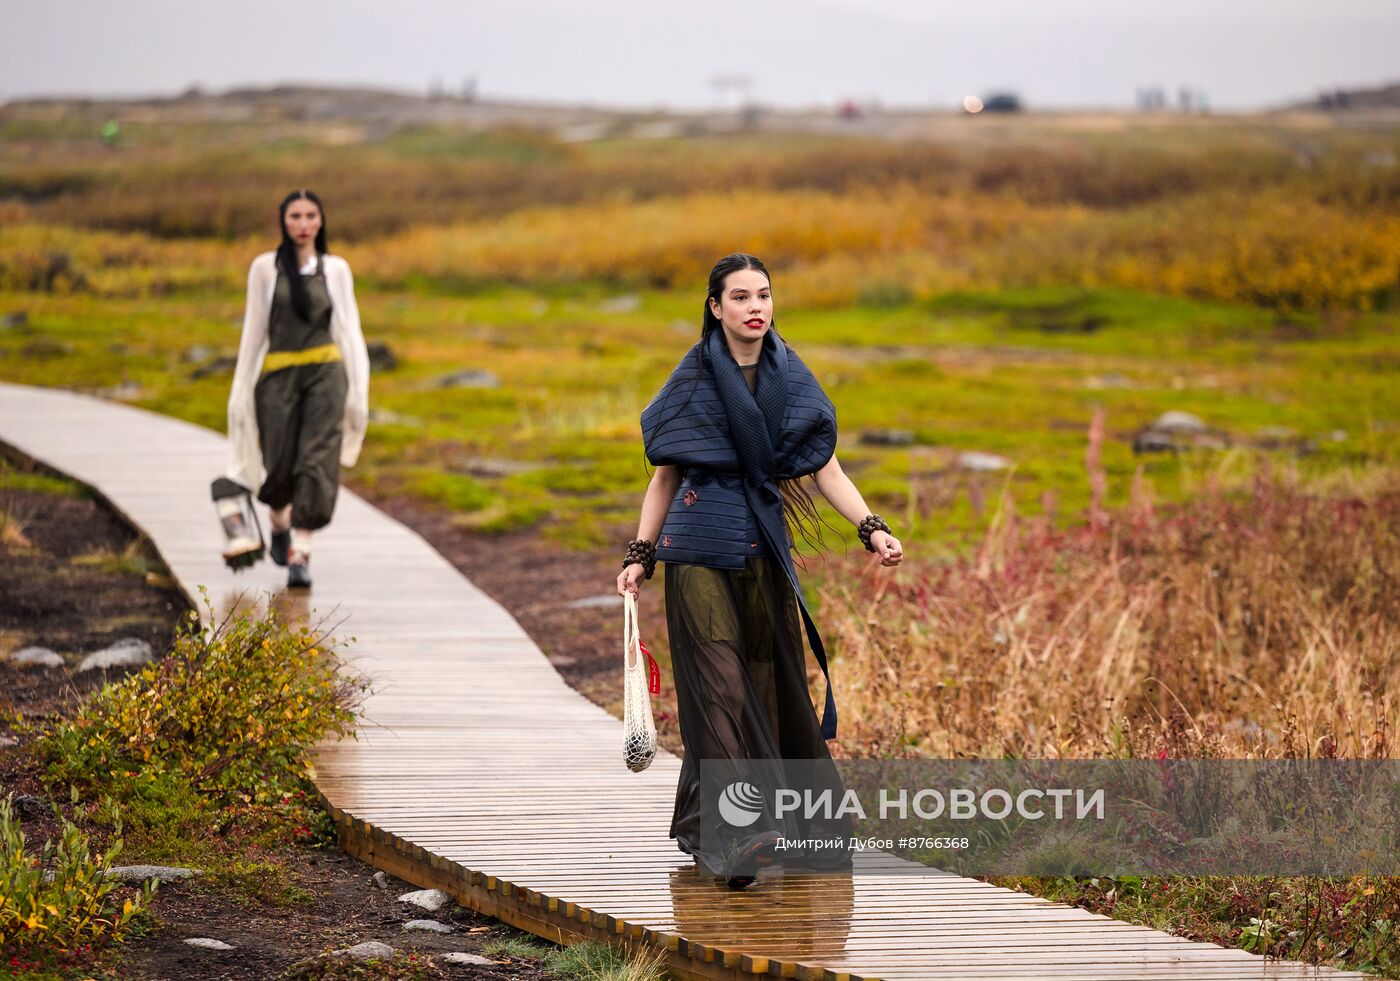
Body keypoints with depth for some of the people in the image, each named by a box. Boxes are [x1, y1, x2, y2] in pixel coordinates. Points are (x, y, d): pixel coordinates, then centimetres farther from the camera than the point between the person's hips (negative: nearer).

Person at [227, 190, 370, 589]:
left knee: (317, 463, -12)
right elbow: (254, 330, 7)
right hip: (278, 376, 0)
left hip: (325, 374, 0)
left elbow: (349, 329, 8)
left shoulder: (336, 269, 6)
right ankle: (279, 526, 37)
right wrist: (241, 391, 7)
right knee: (280, 466, 3)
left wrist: (358, 391, 2)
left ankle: (300, 556, -13)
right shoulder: (265, 268, 4)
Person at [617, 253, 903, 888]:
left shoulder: (792, 378, 6)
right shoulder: (693, 379, 1)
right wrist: (640, 555, 0)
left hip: (764, 550, 4)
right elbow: (665, 475, 7)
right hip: (699, 550, -3)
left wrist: (872, 529, -13)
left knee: (768, 684, 4)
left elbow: (824, 467, 2)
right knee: (721, 685, -14)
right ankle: (740, 833, -23)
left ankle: (704, 826, 19)